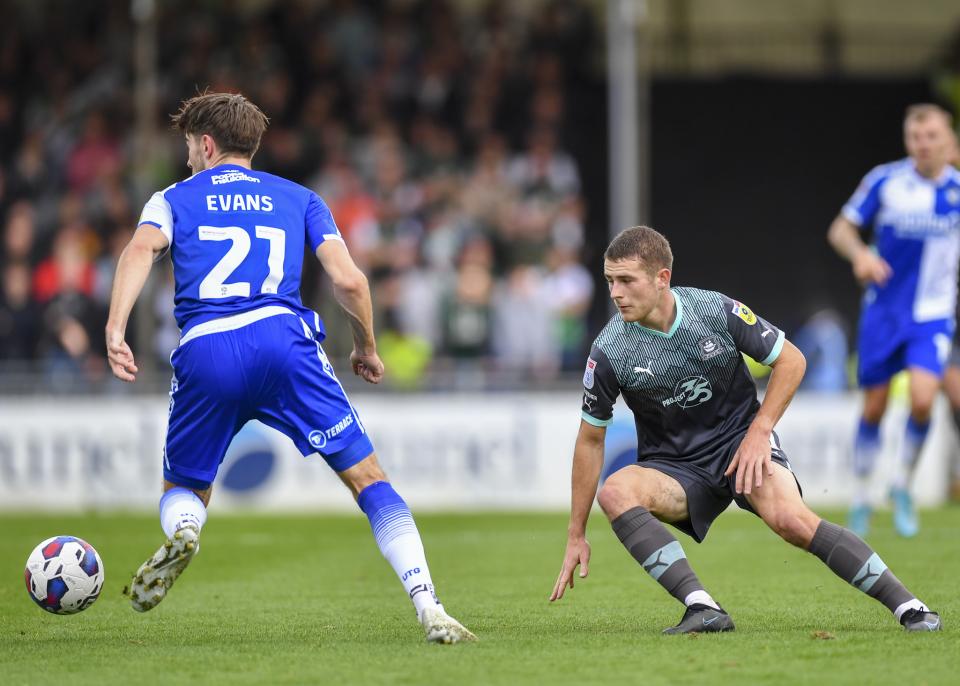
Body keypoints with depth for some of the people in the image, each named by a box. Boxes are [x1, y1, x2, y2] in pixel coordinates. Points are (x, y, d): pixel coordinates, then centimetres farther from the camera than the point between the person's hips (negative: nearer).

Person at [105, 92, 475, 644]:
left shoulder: (174, 199, 21)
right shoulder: (298, 198, 23)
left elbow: (142, 250, -2)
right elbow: (349, 280, 10)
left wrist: (116, 329, -14)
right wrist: (368, 349, 26)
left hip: (204, 354, 0)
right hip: (283, 338, 0)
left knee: (184, 490, 21)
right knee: (367, 476, 2)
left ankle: (182, 532, -17)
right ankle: (431, 612, -13)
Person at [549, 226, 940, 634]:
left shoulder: (716, 311, -13)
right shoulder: (609, 352, -12)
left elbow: (791, 360, -1)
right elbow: (591, 439, -1)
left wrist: (759, 432, -12)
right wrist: (576, 535, -1)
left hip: (741, 441, -1)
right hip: (674, 469, 1)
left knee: (790, 519, -29)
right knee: (614, 491, -31)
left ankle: (907, 607, -20)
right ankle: (703, 609, -36)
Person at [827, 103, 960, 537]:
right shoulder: (885, 181, -7)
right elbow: (841, 229, -2)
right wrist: (860, 254, -21)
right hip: (883, 311, 0)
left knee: (922, 398, -20)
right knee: (874, 408, 4)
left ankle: (903, 486, 3)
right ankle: (861, 497, 24)